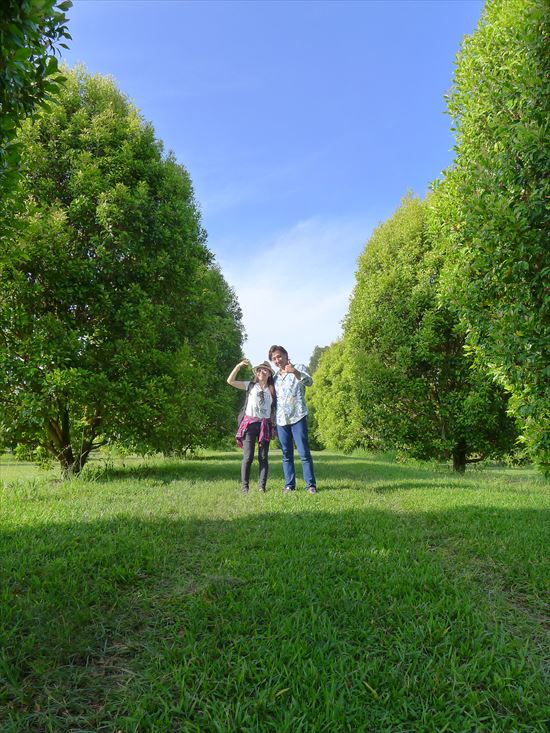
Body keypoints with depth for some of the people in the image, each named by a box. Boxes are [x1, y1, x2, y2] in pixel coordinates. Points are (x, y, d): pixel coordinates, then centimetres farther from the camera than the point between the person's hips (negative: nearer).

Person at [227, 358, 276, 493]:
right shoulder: (250, 386, 8)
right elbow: (230, 381, 0)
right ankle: (244, 487, 3)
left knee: (263, 457, 2)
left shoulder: (272, 390, 12)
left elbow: (274, 410, 10)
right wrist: (239, 365, -9)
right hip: (250, 423, -2)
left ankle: (262, 486, 5)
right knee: (248, 457, -4)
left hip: (265, 425, 2)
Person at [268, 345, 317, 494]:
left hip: (298, 417, -5)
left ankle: (311, 484, -1)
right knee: (286, 455, 7)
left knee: (304, 453, -5)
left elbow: (309, 382, -17)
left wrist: (295, 372, -34)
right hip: (281, 420, 5)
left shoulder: (299, 368, 4)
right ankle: (289, 484, 12)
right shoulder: (275, 377, 18)